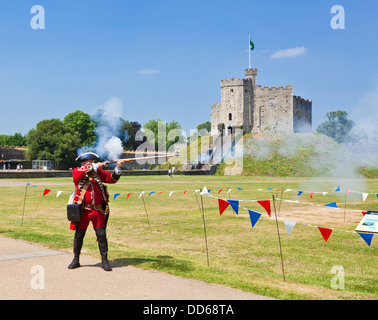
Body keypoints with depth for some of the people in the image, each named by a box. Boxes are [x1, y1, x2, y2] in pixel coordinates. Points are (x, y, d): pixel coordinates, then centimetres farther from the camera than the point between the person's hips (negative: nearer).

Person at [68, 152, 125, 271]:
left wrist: (118, 168, -11)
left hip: (98, 210, 2)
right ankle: (76, 260, 24)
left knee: (101, 234, 0)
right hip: (83, 210, -1)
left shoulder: (98, 172, 9)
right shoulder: (76, 171, 1)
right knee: (79, 235, 9)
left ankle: (104, 260, 9)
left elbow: (112, 179, 5)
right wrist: (95, 166, -19)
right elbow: (80, 173, -21)